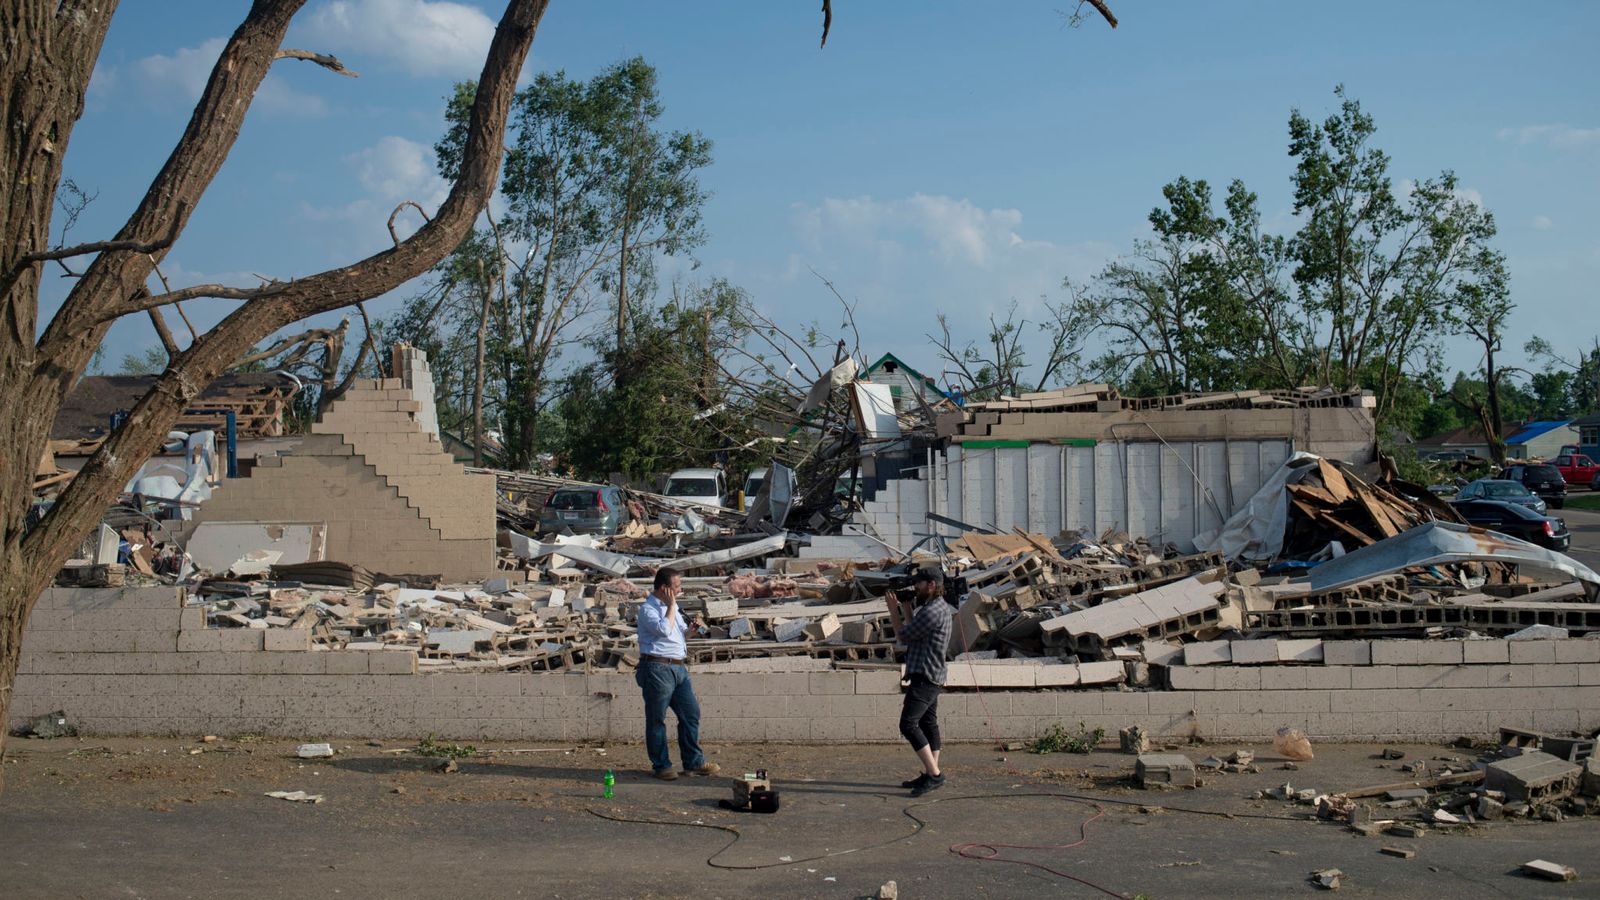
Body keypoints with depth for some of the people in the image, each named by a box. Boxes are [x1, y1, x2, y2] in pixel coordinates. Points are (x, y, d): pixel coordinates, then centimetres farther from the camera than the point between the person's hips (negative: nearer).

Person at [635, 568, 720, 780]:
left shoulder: (670, 607, 18)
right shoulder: (647, 609, -10)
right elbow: (664, 630, -25)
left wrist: (692, 628, 8)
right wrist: (671, 606, -14)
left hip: (679, 667, 9)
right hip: (658, 669, -9)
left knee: (691, 714, 8)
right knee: (656, 720, 1)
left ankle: (694, 763, 15)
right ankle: (661, 766, 8)